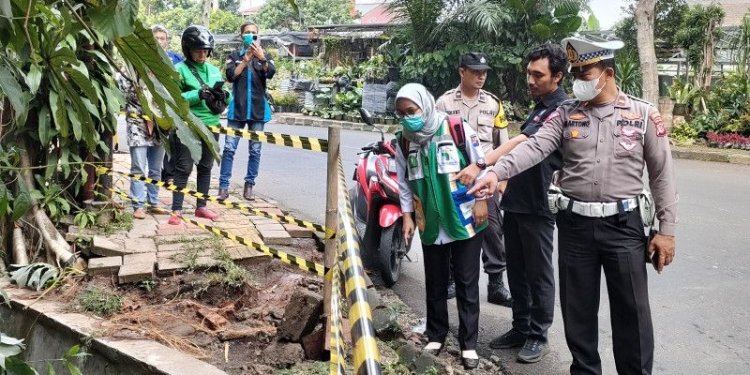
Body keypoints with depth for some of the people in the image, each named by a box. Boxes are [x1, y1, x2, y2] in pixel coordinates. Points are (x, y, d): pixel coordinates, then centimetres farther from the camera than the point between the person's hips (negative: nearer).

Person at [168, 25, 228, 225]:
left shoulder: (214, 70, 11)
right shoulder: (179, 70, -5)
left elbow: (226, 99, 12)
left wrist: (225, 96, -11)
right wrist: (198, 95, -24)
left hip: (211, 125, 6)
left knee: (206, 167, 14)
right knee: (183, 169, -1)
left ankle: (201, 207, 26)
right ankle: (176, 210, 6)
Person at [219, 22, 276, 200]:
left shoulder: (264, 56, 10)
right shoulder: (234, 56, 9)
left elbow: (271, 73, -9)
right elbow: (231, 76, -6)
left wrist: (261, 57, -24)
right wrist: (246, 60, -12)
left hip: (258, 109, 1)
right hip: (237, 108, -1)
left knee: (255, 150, 3)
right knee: (229, 148, -4)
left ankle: (249, 185, 11)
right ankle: (224, 186, -1)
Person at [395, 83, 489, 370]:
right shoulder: (404, 141, 1)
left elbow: (480, 163, -6)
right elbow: (404, 181, 9)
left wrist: (480, 200, -7)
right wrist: (407, 215, 5)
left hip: (465, 221, -3)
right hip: (431, 225, 4)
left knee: (467, 284, 4)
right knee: (435, 284, 12)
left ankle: (468, 343, 15)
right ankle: (435, 336, 28)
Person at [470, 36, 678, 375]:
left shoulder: (643, 114, 0)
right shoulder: (566, 114, 4)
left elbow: (662, 175, 2)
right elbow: (534, 147, -12)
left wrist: (666, 229, -2)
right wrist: (496, 172, -29)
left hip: (623, 224, -2)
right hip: (574, 224, 2)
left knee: (631, 310, 6)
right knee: (577, 309, 12)